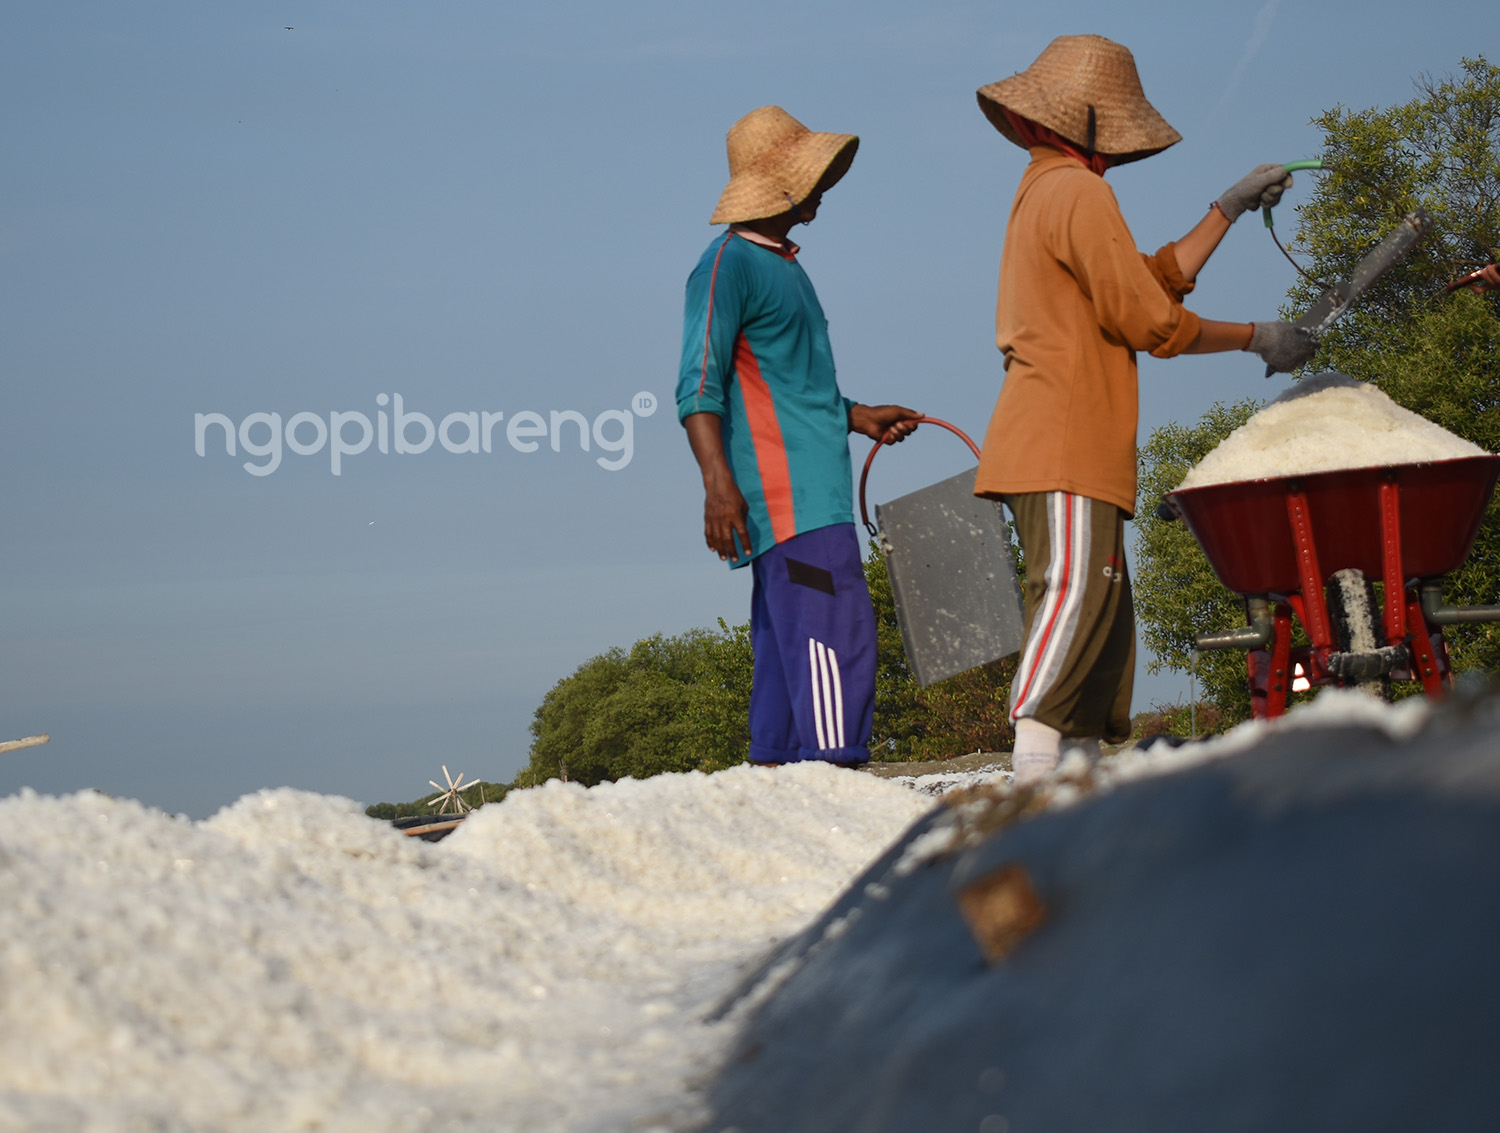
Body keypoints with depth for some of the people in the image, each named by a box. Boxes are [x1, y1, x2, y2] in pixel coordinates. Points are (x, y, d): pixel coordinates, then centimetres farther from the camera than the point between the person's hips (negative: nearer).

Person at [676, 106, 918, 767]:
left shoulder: (784, 266, 24)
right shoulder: (730, 265, -8)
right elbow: (700, 386, -16)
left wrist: (857, 417, 23)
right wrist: (717, 480, -27)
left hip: (811, 490, 10)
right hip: (785, 493, -10)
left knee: (787, 645, 7)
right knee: (837, 629, -17)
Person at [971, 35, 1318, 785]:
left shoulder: (1040, 196, 27)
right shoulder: (1077, 191, -6)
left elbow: (1155, 279, 28)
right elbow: (1147, 319, -10)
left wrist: (1229, 208, 28)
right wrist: (1258, 339, 1)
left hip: (1057, 443, 11)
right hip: (1064, 440, -11)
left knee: (1102, 610, 6)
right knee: (1076, 588, -21)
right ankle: (1035, 766, -32)